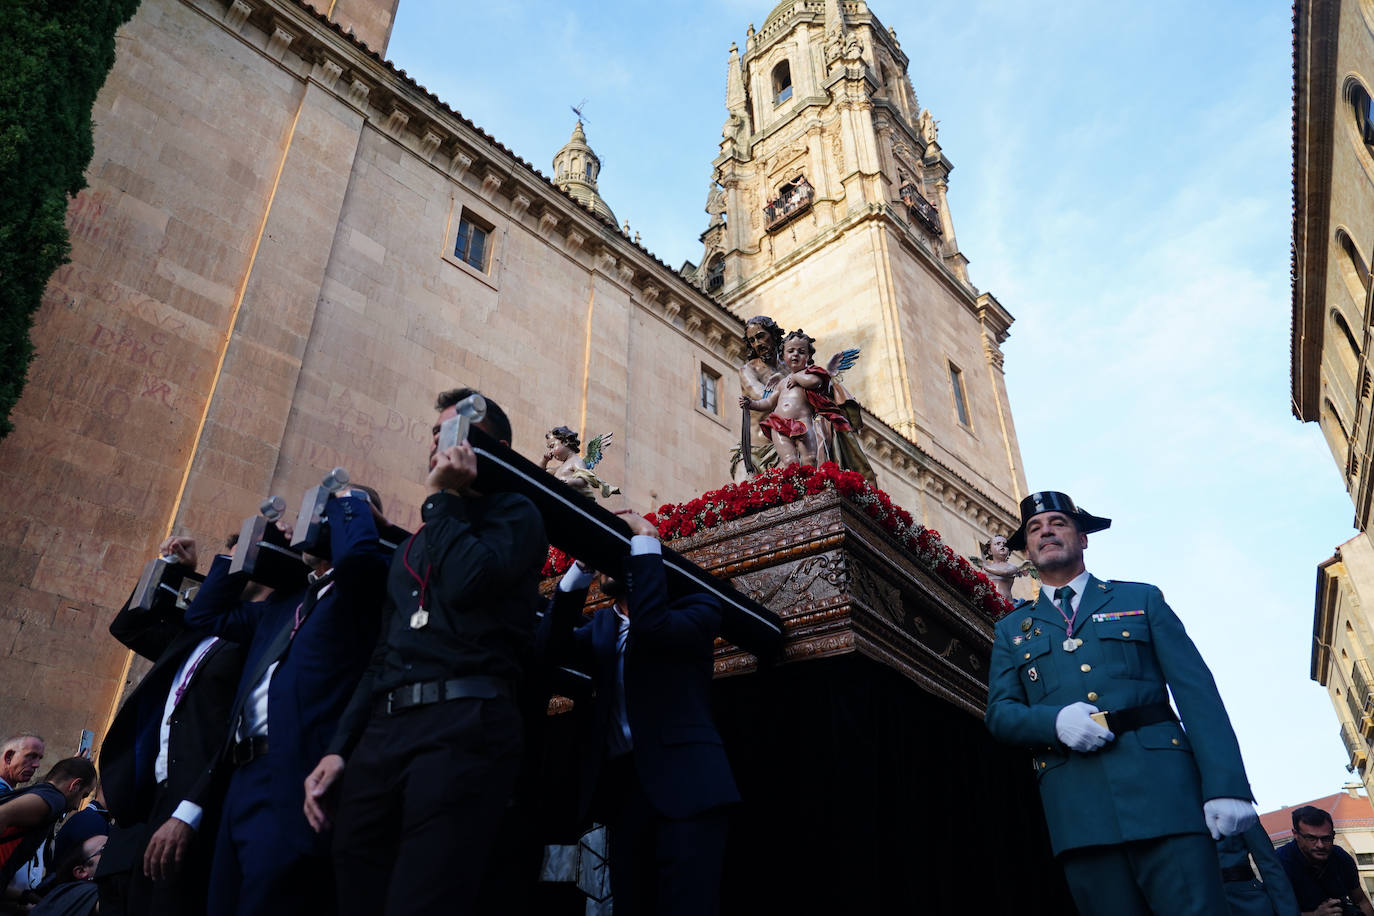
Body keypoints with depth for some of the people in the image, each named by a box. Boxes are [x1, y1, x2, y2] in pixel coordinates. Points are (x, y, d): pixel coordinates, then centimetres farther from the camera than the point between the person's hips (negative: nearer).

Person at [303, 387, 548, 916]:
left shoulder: (513, 514, 6)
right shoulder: (416, 543, 27)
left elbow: (466, 582, -16)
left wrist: (442, 497, -1)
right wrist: (339, 748, 13)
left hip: (463, 723, -7)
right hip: (382, 729, 8)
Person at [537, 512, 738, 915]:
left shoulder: (695, 608, 5)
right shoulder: (600, 626, 21)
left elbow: (652, 626, -17)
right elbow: (549, 647, 1)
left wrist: (644, 540, -10)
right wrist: (583, 563, -4)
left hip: (684, 781, -5)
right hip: (622, 785, 6)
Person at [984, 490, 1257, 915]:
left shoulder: (1141, 598, 15)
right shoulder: (1012, 629, 18)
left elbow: (1197, 691, 5)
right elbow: (999, 713, 9)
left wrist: (1226, 785, -8)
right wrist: (1055, 720, -13)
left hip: (1159, 786, -1)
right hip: (1078, 809, 1)